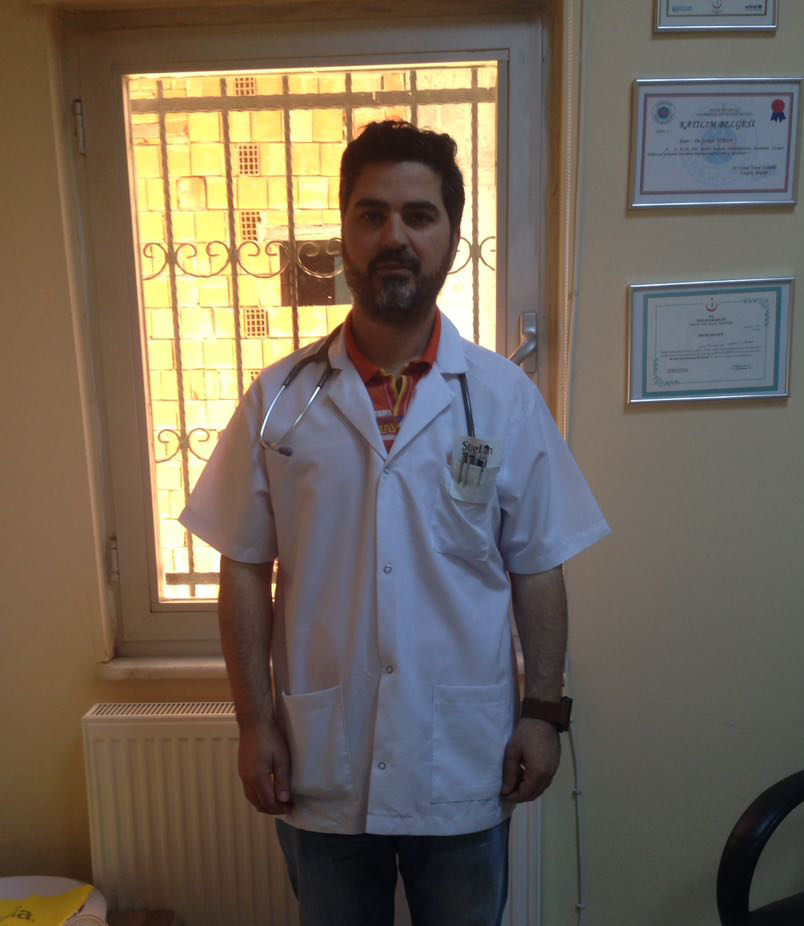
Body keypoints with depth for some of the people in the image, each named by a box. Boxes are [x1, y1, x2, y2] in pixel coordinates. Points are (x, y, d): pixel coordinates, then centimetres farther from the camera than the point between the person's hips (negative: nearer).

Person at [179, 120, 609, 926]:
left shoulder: (506, 398, -7)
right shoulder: (279, 399, -6)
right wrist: (254, 724, -4)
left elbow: (536, 569, -2)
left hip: (465, 764, 0)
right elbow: (244, 571, -3)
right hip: (322, 766, 1)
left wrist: (543, 710, -3)